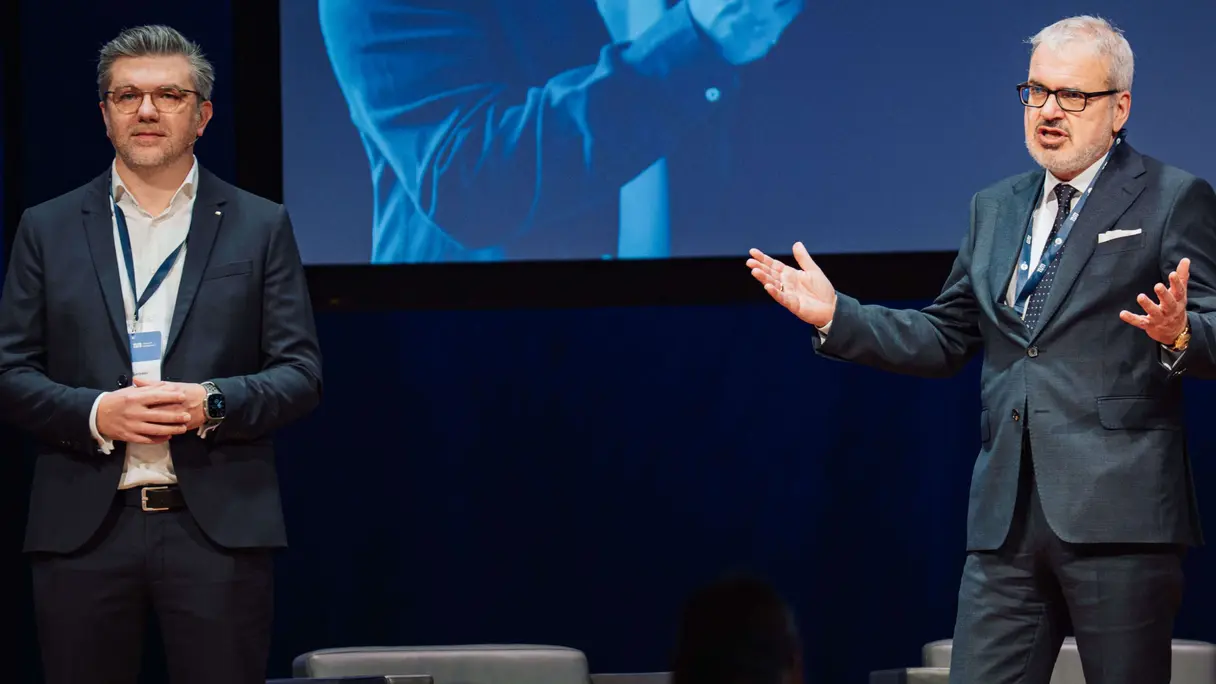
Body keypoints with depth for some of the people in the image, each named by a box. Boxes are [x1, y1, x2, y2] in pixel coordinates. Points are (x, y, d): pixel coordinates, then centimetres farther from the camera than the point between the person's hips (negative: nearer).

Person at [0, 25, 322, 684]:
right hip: (83, 530, 1)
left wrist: (212, 404, -13)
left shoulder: (260, 227, 9)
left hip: (220, 526, -1)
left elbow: (301, 374, 5)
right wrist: (95, 412, -12)